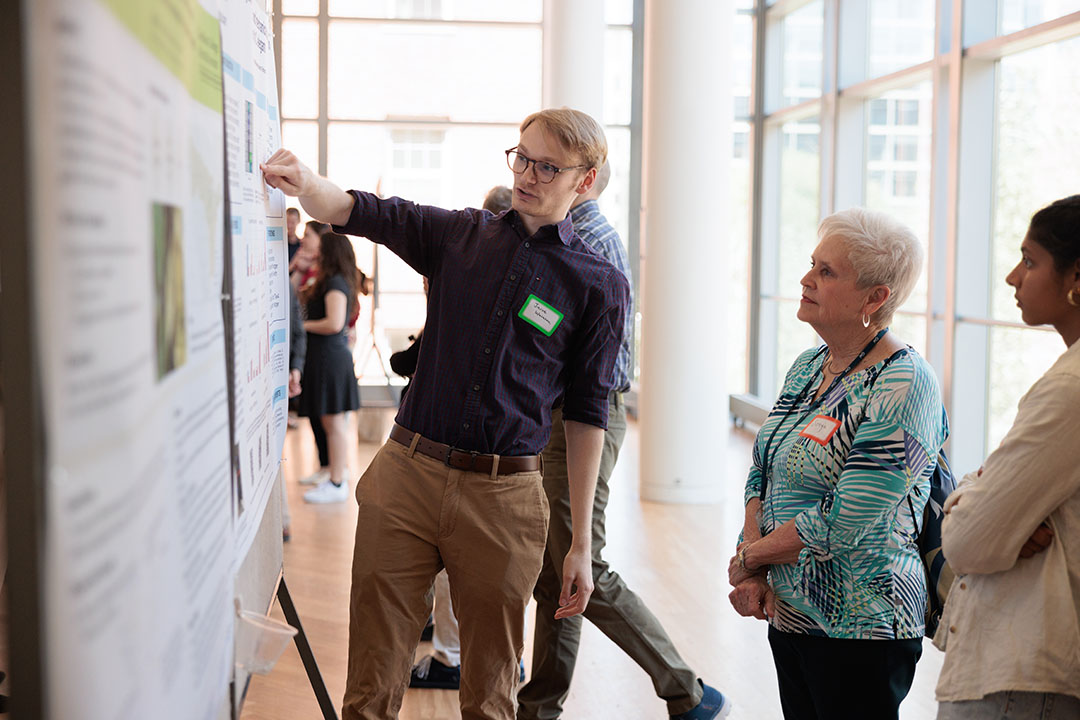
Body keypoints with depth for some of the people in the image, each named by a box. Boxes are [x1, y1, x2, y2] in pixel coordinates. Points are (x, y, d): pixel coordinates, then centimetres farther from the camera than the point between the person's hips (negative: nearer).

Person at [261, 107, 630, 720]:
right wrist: (306, 181, -24)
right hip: (406, 475, 2)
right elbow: (354, 211, 1)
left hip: (502, 496, -1)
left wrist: (581, 544, 0)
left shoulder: (600, 286, 1)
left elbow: (587, 414, 2)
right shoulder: (458, 235, 8)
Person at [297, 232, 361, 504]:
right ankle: (340, 473, 23)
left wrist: (304, 325, -11)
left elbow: (334, 324, -23)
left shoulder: (335, 283, -15)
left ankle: (337, 485, -1)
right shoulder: (339, 281, 15)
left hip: (330, 356, -10)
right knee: (334, 421, 15)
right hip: (332, 354, 10)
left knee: (332, 421, -5)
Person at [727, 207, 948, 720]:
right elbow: (762, 474, 10)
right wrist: (751, 576, -5)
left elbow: (841, 523, -23)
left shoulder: (903, 385, -18)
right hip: (788, 613, 8)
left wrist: (747, 559, -10)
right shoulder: (808, 366, 8)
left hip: (858, 630, -7)